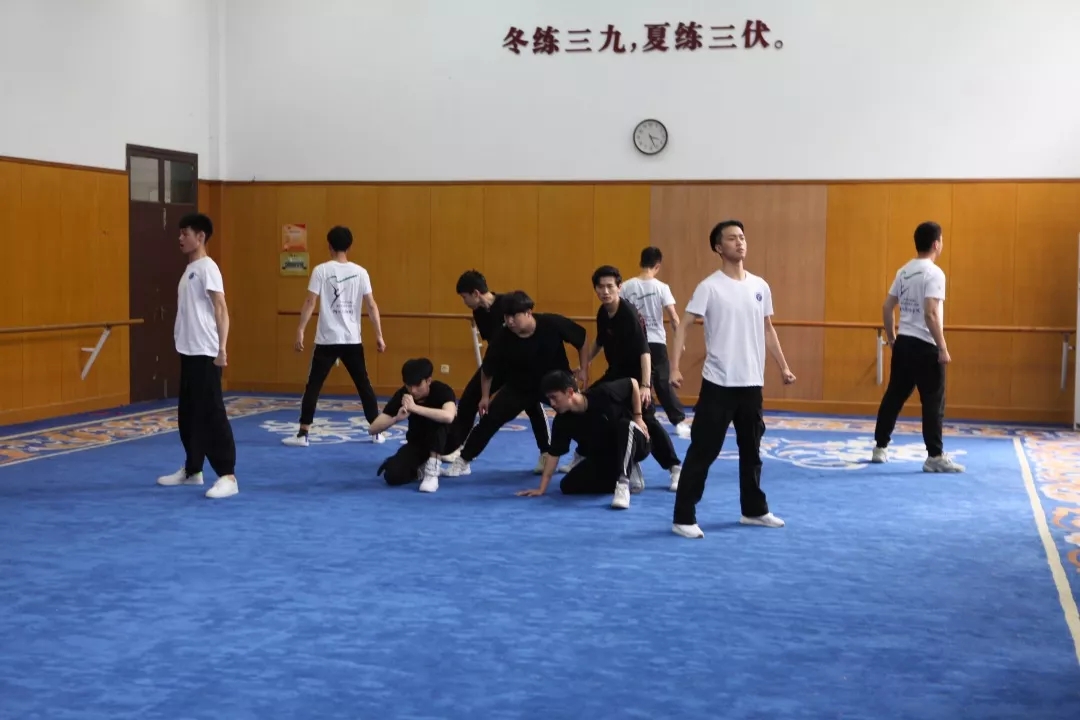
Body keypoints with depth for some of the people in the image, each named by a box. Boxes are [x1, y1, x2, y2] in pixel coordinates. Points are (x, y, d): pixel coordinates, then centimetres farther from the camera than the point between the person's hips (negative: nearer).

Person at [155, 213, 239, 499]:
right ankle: (192, 470, 27)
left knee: (212, 414, -10)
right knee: (188, 413, 16)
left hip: (206, 353, -10)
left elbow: (221, 309, -17)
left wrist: (222, 348, -24)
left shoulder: (207, 267, -11)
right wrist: (181, 337, 20)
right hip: (189, 351, 10)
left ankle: (228, 476, -9)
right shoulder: (190, 268, 16)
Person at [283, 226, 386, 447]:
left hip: (327, 339, -2)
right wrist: (379, 335, 6)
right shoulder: (360, 272, 2)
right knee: (364, 385, 12)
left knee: (313, 386, 4)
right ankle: (377, 432, 15)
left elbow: (310, 302, -10)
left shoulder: (321, 270, -5)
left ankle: (303, 434, 0)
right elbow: (372, 305, 2)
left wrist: (300, 331, -6)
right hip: (352, 340, 2)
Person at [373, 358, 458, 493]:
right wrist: (397, 418, -38)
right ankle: (420, 468, 6)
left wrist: (415, 407, -49)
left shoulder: (442, 390, -26)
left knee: (437, 417, -35)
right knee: (393, 475, -25)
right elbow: (372, 429, -20)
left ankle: (432, 469, -25)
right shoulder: (402, 394, -18)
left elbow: (448, 416, -50)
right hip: (417, 442, 2)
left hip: (445, 441, -2)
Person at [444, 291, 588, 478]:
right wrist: (485, 396, -2)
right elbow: (488, 369, -7)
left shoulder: (552, 323, -29)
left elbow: (581, 337, -10)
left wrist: (584, 369, -7)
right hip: (520, 385, 0)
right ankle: (463, 461, 5)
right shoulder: (503, 337, -25)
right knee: (490, 418, -7)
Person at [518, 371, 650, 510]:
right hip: (603, 456, 5)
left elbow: (633, 383, -12)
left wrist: (638, 418, -11)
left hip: (634, 445, -5)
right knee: (568, 486, -8)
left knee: (625, 425, -37)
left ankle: (623, 483, -36)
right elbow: (554, 454, -10)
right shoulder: (562, 421, -16)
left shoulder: (602, 394, -27)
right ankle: (630, 475, 1)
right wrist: (542, 488, -12)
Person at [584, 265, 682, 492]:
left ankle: (675, 467, -14)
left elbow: (644, 351, -29)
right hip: (615, 373, 8)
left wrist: (645, 385, -36)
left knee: (646, 420, -20)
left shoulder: (629, 315, -24)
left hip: (635, 374, -8)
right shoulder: (602, 313, -1)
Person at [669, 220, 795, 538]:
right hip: (719, 382, -6)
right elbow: (683, 326, -11)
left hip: (752, 382, 6)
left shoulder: (760, 286, 8)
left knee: (751, 449, 17)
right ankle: (684, 517, 2)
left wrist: (783, 366, 16)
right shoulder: (709, 287, -8)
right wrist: (675, 367, -21)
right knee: (703, 450, -4)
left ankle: (754, 510, 32)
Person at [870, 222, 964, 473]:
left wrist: (891, 337, 24)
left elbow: (887, 307, 13)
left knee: (894, 396, 14)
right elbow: (931, 314, -21)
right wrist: (943, 348, -18)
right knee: (933, 401, -1)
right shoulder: (934, 273, -14)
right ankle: (935, 457, 1)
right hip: (925, 346, -8)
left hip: (903, 342, 8)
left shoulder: (904, 271, 10)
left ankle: (880, 448, 20)